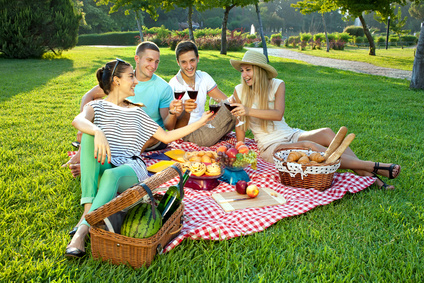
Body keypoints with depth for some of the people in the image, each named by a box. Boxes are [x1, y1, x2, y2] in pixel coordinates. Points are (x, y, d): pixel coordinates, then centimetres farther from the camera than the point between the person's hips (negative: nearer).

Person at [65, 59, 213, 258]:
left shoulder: (136, 112, 23)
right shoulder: (97, 106, 10)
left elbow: (167, 137, 23)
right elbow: (78, 120, -16)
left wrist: (199, 123, 18)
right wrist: (98, 132, -39)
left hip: (132, 169, 1)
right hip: (102, 168, -1)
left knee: (111, 175, -34)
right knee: (89, 135, -28)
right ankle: (89, 205, -35)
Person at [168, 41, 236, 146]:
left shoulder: (204, 77, 3)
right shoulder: (174, 86, -14)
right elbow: (177, 127, -16)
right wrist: (186, 112, -37)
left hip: (204, 126, 4)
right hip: (187, 133, -4)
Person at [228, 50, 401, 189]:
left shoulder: (276, 85, 2)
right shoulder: (239, 91, -1)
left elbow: (278, 114, -15)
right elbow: (239, 122, -1)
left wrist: (249, 110, -26)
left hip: (290, 135, 4)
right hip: (270, 146, -4)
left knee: (326, 133, -24)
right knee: (309, 146, -31)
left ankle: (369, 177, -27)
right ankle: (374, 167, -29)